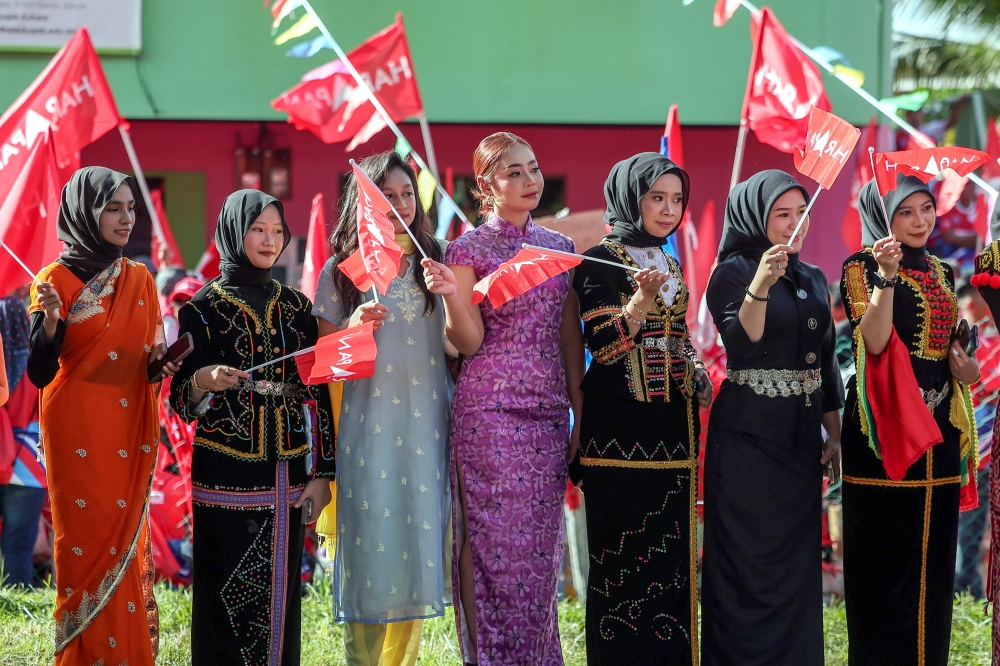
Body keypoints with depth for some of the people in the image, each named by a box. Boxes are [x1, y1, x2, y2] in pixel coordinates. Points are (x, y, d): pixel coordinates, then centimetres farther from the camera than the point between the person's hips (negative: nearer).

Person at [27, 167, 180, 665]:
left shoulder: (140, 280, 10)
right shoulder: (56, 280, -6)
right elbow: (40, 373, -10)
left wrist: (162, 363, -5)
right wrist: (49, 320, -27)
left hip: (130, 437, 5)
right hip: (79, 436, -5)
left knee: (129, 551, 6)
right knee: (87, 551, -3)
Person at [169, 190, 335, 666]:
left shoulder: (295, 306, 10)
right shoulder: (203, 309, 0)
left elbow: (317, 391, 10)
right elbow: (180, 401, -3)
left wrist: (322, 473, 3)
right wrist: (202, 382, -27)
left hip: (286, 475, 3)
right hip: (227, 478, -3)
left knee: (280, 596, 4)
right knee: (229, 597, -5)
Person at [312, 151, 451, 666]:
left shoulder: (434, 261, 10)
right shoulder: (342, 271, 5)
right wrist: (353, 329, -16)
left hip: (428, 424, 2)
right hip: (368, 425, -2)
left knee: (419, 538, 4)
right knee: (370, 543, -4)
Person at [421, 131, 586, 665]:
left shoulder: (558, 246, 12)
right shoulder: (468, 249, -2)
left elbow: (570, 336, 13)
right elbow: (469, 342, -8)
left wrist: (580, 413, 9)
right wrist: (450, 294, -26)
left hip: (548, 414, 5)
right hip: (491, 413, -5)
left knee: (539, 548, 7)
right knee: (498, 546, -4)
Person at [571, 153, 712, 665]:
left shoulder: (668, 264, 16)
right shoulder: (602, 262, -7)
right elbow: (604, 347, -15)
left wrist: (698, 379, 7)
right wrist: (642, 300, -29)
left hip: (672, 428, 7)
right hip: (622, 428, -7)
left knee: (671, 556, 7)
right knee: (625, 560, -6)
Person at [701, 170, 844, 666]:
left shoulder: (813, 280, 13)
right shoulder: (733, 273, -6)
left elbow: (826, 359, 16)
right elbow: (741, 347, -20)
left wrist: (833, 433, 11)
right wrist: (760, 286, -33)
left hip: (801, 438, 6)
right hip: (749, 435, -6)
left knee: (797, 558, 7)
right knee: (751, 558, -5)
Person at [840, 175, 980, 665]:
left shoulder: (939, 273, 16)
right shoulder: (862, 267, -5)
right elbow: (874, 343, -18)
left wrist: (965, 370, 4)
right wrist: (886, 276, -27)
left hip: (937, 424, 7)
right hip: (887, 424, -7)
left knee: (932, 554, 7)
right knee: (886, 555, -6)